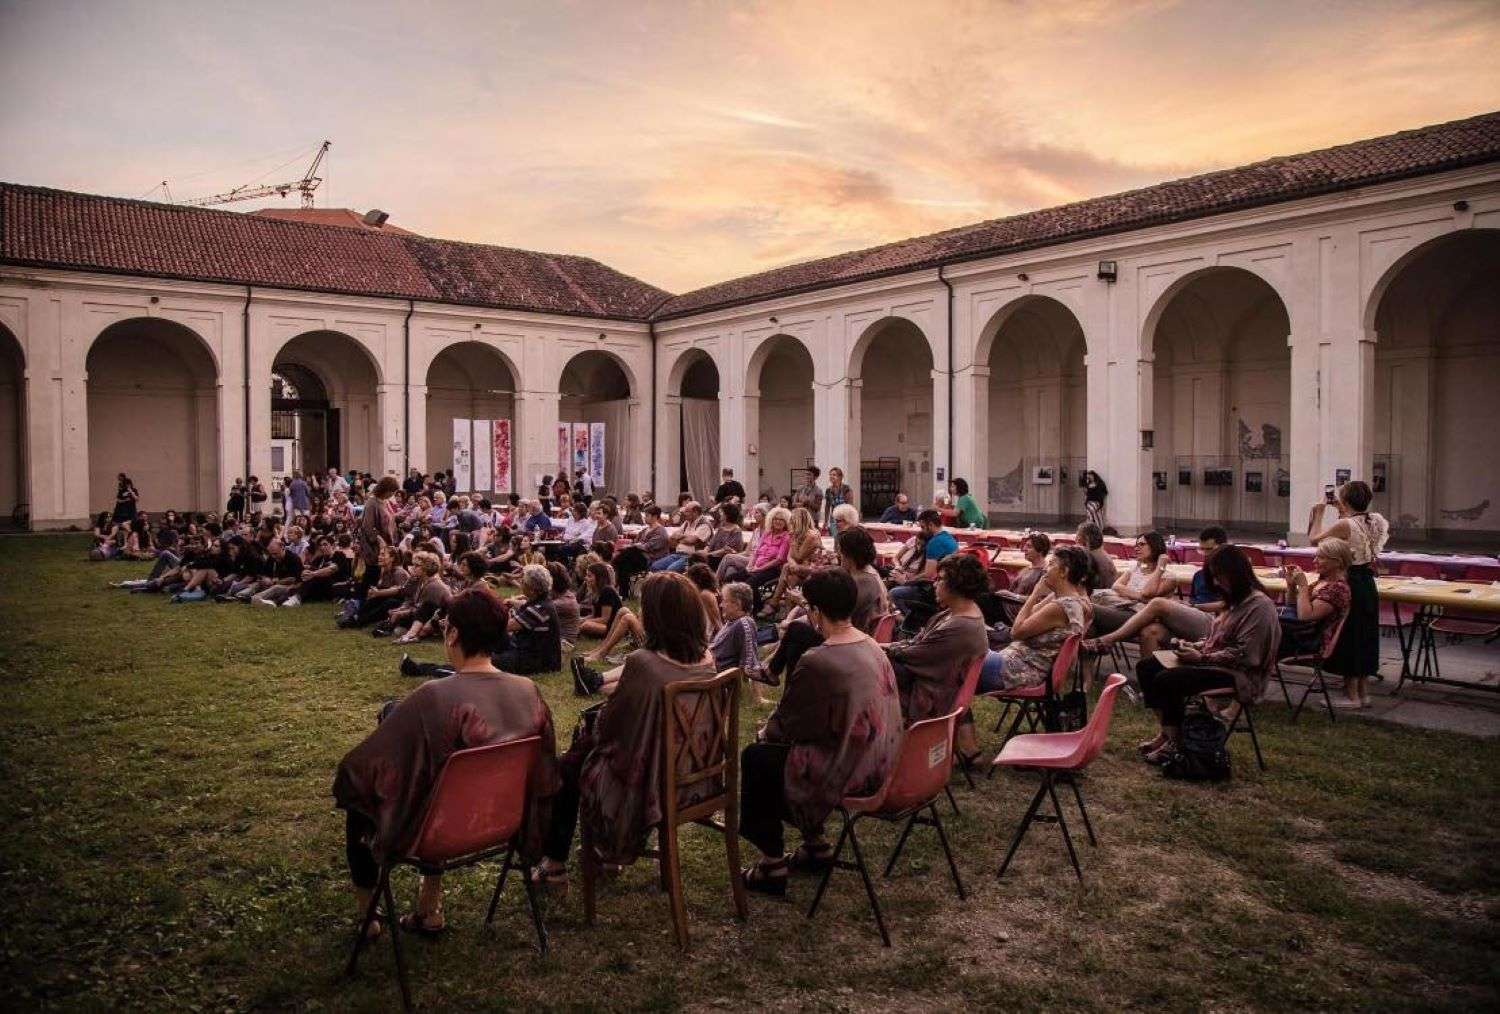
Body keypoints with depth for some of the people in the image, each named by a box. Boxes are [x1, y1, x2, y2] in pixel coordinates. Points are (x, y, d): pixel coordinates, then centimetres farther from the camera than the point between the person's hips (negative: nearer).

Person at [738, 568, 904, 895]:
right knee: (774, 748, 25)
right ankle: (815, 845, 31)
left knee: (756, 757, 10)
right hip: (881, 765, 9)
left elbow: (786, 724, -11)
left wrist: (766, 732, 12)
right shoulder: (872, 647, 3)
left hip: (847, 771, -9)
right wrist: (775, 730, 18)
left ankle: (773, 864, 17)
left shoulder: (816, 663, -24)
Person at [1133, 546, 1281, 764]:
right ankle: (1166, 732, 0)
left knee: (1166, 680, -26)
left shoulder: (1259, 606, -16)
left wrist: (1202, 658, -18)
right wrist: (1194, 646, 3)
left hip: (1239, 674, -10)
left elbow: (1243, 654, -21)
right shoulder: (1236, 600, 15)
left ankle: (1175, 742, -10)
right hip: (1216, 662, 10)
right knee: (1146, 666, -2)